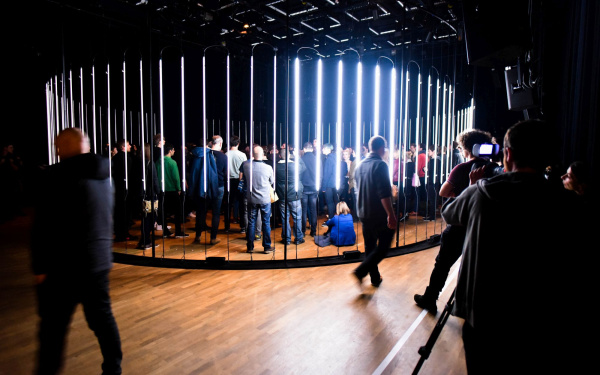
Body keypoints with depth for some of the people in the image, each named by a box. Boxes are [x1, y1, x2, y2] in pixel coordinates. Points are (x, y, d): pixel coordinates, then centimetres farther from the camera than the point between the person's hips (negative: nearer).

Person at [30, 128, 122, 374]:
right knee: (102, 317, 15)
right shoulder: (104, 176, 8)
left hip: (64, 266, -7)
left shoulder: (56, 175, -13)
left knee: (53, 327, 5)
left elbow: (43, 227, -14)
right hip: (100, 261, 7)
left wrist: (39, 267, -8)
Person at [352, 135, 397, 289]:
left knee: (370, 246, 16)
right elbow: (384, 194, -23)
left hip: (364, 213, 8)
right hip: (379, 214, -7)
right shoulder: (380, 165, -15)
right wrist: (391, 215, -21)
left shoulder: (360, 165, 9)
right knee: (383, 246, 4)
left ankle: (375, 278, 25)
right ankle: (361, 271, -7)